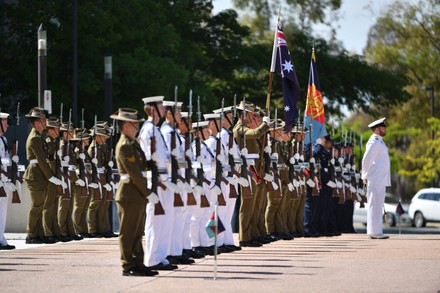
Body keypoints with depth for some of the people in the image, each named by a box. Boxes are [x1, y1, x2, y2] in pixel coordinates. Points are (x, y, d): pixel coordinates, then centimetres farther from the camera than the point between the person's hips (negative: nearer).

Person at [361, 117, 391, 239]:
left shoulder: (379, 142, 19)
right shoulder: (374, 142, -13)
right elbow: (366, 160, -19)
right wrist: (365, 176, -12)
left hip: (381, 180, 10)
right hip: (375, 179, -10)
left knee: (378, 206, 11)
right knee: (374, 205, -8)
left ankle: (376, 231, 15)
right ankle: (375, 232, -8)